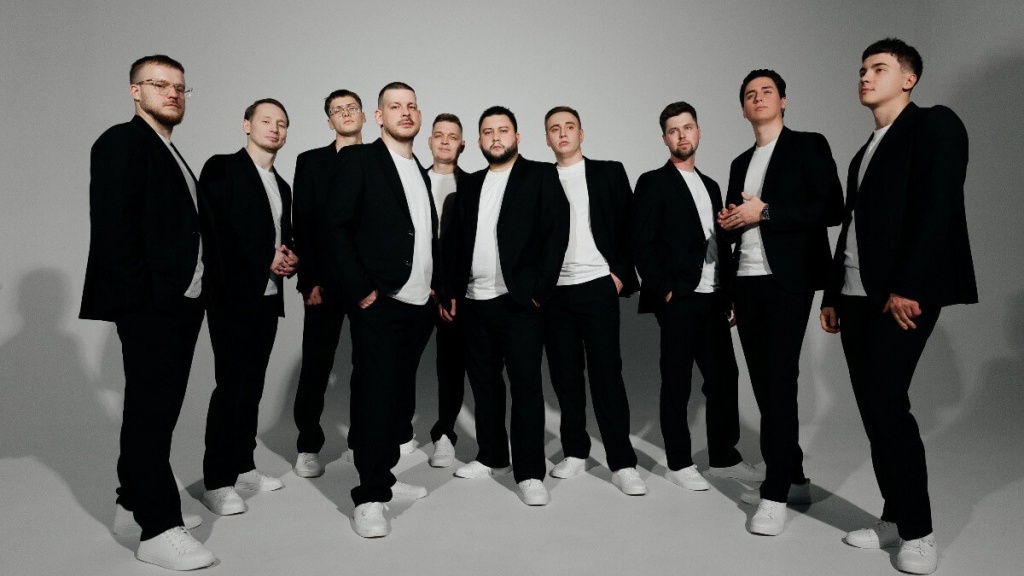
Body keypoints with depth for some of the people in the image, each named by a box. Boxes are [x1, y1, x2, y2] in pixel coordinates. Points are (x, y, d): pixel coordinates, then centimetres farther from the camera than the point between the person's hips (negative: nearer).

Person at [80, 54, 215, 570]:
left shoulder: (171, 156, 20)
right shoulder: (121, 142, -6)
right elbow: (112, 226, -16)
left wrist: (191, 294, 10)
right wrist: (140, 295, -19)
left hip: (179, 303, 9)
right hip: (148, 305, -9)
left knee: (154, 409, 14)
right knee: (152, 411, -5)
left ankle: (135, 507, 27)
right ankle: (160, 529, 3)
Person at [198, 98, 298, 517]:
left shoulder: (282, 187, 19)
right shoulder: (222, 169, -2)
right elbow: (214, 230, -12)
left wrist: (290, 258, -1)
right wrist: (266, 259, -14)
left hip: (269, 296, 7)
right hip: (233, 294, -7)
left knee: (253, 384, 10)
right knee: (231, 384, -6)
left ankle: (243, 466, 21)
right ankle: (217, 482, 4)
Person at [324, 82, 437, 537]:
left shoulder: (422, 172, 18)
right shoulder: (359, 159, -2)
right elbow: (335, 227, -10)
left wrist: (435, 286, 10)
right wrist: (360, 291, -14)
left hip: (419, 305, 6)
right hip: (378, 303, -6)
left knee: (400, 396, 11)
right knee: (374, 395, -4)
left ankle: (383, 476, 25)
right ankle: (369, 497, 5)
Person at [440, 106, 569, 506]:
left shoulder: (541, 176, 1)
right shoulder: (469, 185, 16)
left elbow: (556, 233, -7)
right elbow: (452, 241, 15)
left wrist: (540, 290, -13)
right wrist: (449, 291, 8)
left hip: (518, 300, -5)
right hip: (473, 301, 6)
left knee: (526, 384, -3)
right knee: (483, 380, 13)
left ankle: (530, 473, 5)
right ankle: (491, 457, 28)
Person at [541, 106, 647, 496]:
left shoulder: (609, 172, 7)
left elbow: (628, 226, 3)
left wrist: (621, 274, -6)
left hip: (597, 286, -3)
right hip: (554, 290, 3)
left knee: (606, 373, -5)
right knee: (565, 375, 7)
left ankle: (622, 463, 1)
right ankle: (575, 451, 20)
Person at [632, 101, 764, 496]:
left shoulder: (710, 186, 19)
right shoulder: (653, 183, -2)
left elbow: (721, 243, 17)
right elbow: (642, 244, -9)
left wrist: (730, 296, 12)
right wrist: (665, 290, -13)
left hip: (713, 299, 6)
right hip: (678, 300, -6)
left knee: (723, 377, 9)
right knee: (677, 382, 2)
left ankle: (724, 457, 23)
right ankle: (679, 463, 13)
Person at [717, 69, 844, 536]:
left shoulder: (808, 146, 2)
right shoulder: (740, 164, 20)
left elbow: (831, 209, -10)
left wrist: (765, 211, -14)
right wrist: (729, 223, 4)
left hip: (788, 279, -6)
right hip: (747, 282, 6)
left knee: (780, 380, -9)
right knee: (763, 383, 7)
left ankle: (776, 495, -3)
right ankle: (793, 479, 19)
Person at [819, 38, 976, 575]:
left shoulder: (935, 125, -1)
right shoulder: (864, 153, 23)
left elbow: (937, 209, -13)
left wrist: (907, 287, -21)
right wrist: (832, 295, 15)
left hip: (902, 294, -8)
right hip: (857, 295, 8)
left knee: (886, 404, -10)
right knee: (874, 409, 6)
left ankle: (918, 531, 4)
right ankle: (895, 518, 16)